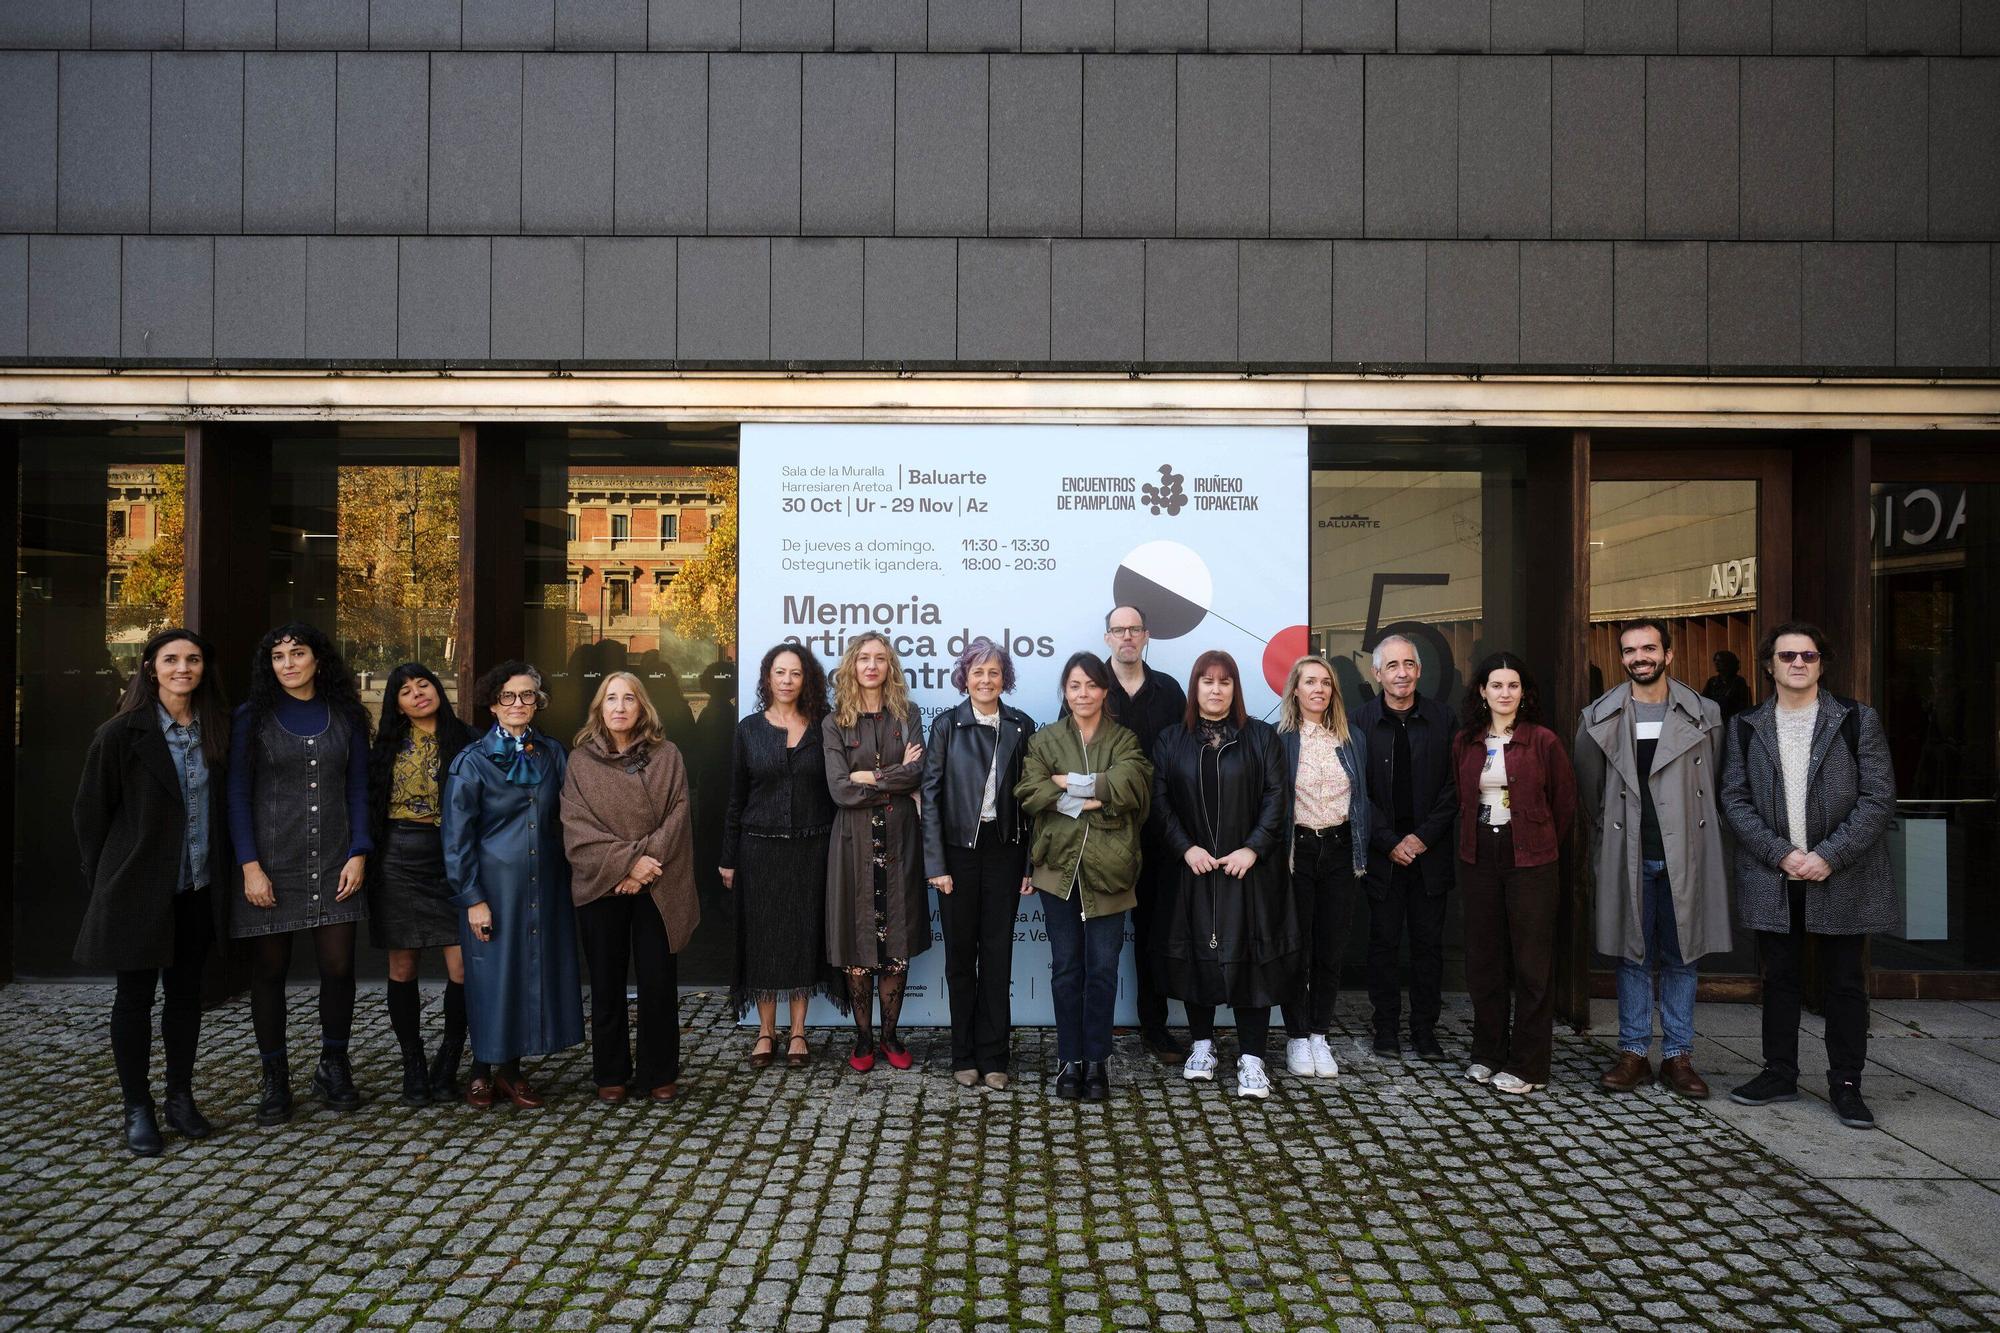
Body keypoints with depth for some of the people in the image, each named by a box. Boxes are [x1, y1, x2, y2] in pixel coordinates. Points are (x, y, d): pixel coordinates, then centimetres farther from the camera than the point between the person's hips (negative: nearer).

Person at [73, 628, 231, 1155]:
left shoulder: (214, 730, 4)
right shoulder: (122, 733, -9)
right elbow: (91, 810, -4)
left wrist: (221, 869, 5)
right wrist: (102, 882, -1)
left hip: (196, 889, 4)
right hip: (138, 888, -4)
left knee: (186, 991, 11)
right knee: (135, 995, 6)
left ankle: (180, 1097, 24)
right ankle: (137, 1108, 17)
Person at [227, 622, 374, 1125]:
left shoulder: (345, 717, 7)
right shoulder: (252, 718, 2)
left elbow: (358, 790, 7)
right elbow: (237, 795, -1)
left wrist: (359, 853, -3)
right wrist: (250, 866, -9)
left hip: (333, 863, 1)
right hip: (270, 863, -1)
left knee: (339, 967, 0)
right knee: (269, 971, 4)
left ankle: (333, 1069, 19)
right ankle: (275, 1079, 18)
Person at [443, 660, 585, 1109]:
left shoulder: (552, 754, 6)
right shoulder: (472, 761, -5)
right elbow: (457, 836, -5)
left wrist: (568, 878, 4)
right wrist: (472, 898, -10)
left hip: (544, 884, 4)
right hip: (494, 886, -3)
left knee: (534, 971, 8)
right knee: (491, 974, 3)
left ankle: (511, 1070, 23)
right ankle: (482, 1071, 22)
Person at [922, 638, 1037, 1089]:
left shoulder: (1021, 727, 4)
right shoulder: (946, 725, -1)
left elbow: (1028, 796, 4)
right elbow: (931, 796, -3)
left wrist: (1030, 864, 0)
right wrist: (935, 864, -9)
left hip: (1004, 851, 1)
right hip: (959, 851, -1)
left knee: (998, 955, 5)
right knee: (960, 955, 8)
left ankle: (993, 1057, 15)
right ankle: (964, 1056, 19)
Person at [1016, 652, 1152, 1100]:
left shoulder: (1125, 741, 8)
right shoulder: (1045, 741, 9)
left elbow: (1132, 782, -13)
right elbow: (1029, 792, -7)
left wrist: (1069, 783, -13)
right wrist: (1092, 798, -15)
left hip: (1107, 870, 0)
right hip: (1060, 868, 1)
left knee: (1103, 969, 2)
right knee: (1066, 968, 6)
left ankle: (1096, 1061, 14)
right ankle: (1069, 1060, 16)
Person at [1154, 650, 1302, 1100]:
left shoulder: (1261, 737, 5)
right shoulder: (1172, 740, 8)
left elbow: (1277, 797, -1)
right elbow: (1160, 800, 2)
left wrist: (1252, 848, -11)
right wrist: (1185, 848, -10)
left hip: (1248, 868, -1)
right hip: (1192, 867, 1)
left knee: (1250, 956, -2)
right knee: (1196, 953, 6)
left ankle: (1251, 1057, 4)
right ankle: (1202, 1044, 21)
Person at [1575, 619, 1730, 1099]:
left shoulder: (1703, 715, 2)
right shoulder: (1601, 717, 3)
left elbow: (1715, 785, 8)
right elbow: (1589, 788, 10)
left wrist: (1697, 833, 5)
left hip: (1684, 855, 0)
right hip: (1628, 856, 0)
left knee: (1681, 957, 7)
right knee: (1632, 954, 6)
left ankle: (1678, 1056, 16)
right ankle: (1633, 1053, 14)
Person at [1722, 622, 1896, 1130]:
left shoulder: (1858, 720, 0)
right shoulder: (1747, 727, 5)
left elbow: (1879, 797, -5)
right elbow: (1734, 799, 1)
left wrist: (1829, 856, -14)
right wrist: (1781, 854, -11)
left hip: (1841, 876, -2)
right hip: (1773, 877, 2)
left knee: (1845, 983, 6)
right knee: (1779, 978, 11)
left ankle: (1845, 1084, 16)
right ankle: (1779, 1074, 21)